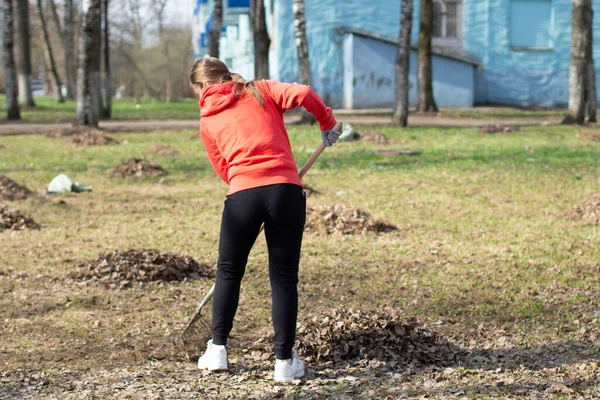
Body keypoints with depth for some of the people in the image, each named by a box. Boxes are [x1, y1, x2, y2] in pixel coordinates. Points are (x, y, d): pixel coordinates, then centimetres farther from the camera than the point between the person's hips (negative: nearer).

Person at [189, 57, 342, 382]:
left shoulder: (207, 121, 18)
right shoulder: (260, 91, 15)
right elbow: (303, 94, -1)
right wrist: (327, 123, 14)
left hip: (243, 193, 0)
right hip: (286, 189, 0)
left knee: (228, 272, 20)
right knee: (284, 278, 7)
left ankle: (217, 350, 25)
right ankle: (285, 361, 8)